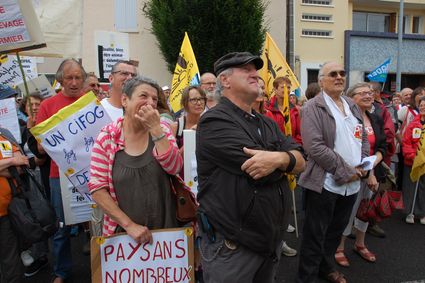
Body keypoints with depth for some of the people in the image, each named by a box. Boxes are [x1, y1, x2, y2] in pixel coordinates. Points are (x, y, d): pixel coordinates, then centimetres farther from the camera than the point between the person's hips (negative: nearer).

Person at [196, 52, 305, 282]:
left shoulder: (267, 123, 13)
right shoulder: (215, 121, -16)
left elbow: (300, 161, 0)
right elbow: (276, 169, -25)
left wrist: (279, 158, -22)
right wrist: (287, 159, -4)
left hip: (271, 239, 8)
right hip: (230, 245, -7)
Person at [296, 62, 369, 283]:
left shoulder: (353, 106, 13)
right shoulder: (313, 107, -10)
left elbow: (363, 138, 18)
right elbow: (315, 147, -19)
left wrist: (362, 166, 1)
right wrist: (345, 171, -16)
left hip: (352, 183, 7)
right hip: (324, 183, -7)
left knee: (336, 231, 20)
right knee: (315, 234, 3)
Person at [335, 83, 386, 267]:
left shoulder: (376, 120, 7)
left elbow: (382, 147, 5)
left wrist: (372, 166, -12)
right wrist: (366, 172, -16)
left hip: (372, 173, 7)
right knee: (348, 211, 2)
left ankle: (360, 244, 38)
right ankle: (339, 248, 21)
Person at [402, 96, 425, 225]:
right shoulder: (413, 124, 1)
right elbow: (406, 142, -1)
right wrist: (413, 156, -13)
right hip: (411, 162, 0)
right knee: (410, 187, 8)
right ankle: (410, 212, 21)